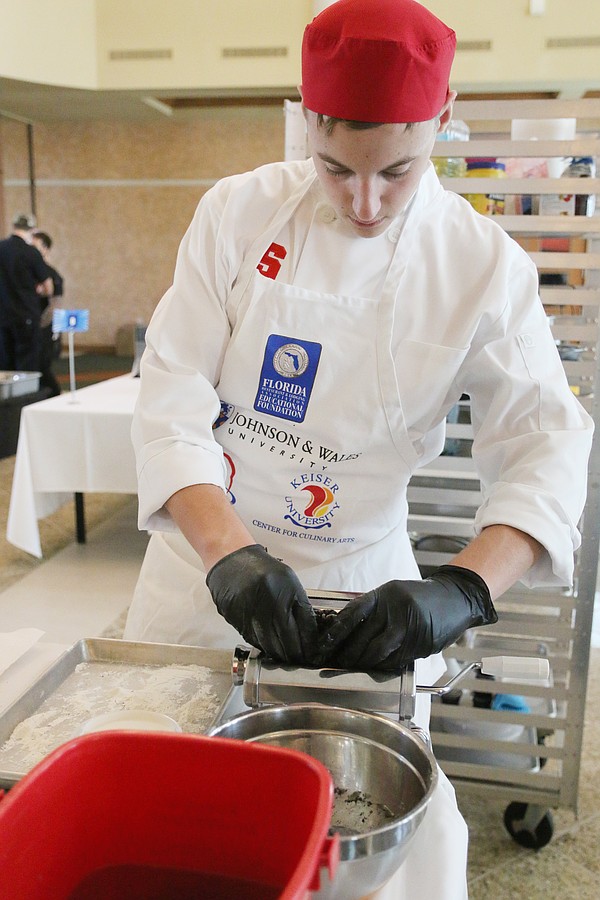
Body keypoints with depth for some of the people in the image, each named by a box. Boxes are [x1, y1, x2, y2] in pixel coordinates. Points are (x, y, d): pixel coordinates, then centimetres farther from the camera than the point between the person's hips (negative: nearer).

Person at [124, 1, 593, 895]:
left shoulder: (484, 265, -10)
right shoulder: (240, 211, -9)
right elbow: (172, 392, -13)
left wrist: (464, 587, -33)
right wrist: (227, 551, -29)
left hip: (362, 579, 0)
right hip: (207, 552, 1)